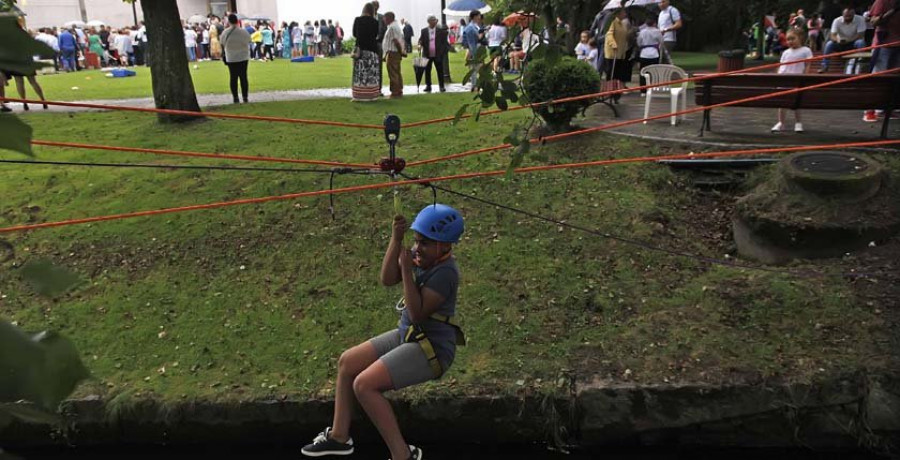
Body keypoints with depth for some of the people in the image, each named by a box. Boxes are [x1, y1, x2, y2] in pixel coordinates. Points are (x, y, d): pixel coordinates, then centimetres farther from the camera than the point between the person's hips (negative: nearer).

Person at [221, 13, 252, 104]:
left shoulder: (225, 33, -8)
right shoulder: (244, 32, -9)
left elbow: (223, 44, 3)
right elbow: (248, 42, 2)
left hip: (231, 58, 0)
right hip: (243, 58, 0)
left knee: (233, 78, 7)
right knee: (243, 77, 5)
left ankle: (235, 98, 7)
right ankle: (245, 97, 5)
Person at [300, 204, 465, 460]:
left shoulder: (445, 272, -24)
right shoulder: (422, 255, 0)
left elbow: (417, 313, -27)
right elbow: (388, 279, -5)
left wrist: (407, 269, -27)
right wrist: (396, 240, -15)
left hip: (432, 349, -9)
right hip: (408, 335, 10)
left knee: (364, 385, -18)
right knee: (347, 362, 11)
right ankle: (339, 436, 20)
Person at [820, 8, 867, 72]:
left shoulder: (860, 19, -16)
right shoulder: (837, 21, -13)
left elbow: (860, 35, -20)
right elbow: (833, 36, -21)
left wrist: (848, 40, -35)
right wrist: (838, 40, -45)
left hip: (853, 43, -1)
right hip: (841, 44, 1)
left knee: (860, 43, -34)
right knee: (829, 44, -27)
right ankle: (824, 66, -25)